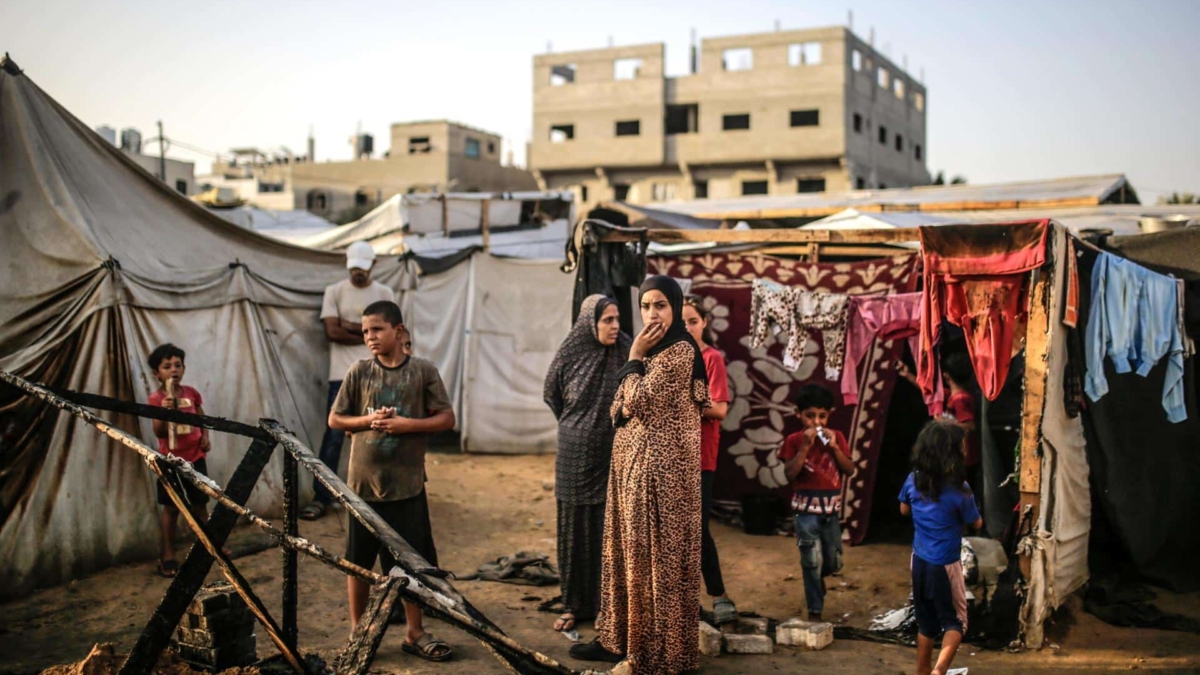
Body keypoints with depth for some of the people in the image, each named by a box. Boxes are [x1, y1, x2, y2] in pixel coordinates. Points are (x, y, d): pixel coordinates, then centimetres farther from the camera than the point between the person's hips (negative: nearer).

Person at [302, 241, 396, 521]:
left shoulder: (385, 294, 7)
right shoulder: (334, 292, 4)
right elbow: (332, 332, -8)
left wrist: (351, 326, -10)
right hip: (342, 375, -1)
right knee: (334, 437, -3)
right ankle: (321, 498, 2)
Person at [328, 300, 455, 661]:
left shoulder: (423, 371, -4)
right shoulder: (359, 372, -1)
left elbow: (447, 419, -3)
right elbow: (335, 420, 5)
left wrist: (406, 424, -16)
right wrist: (367, 421, -13)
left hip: (407, 483, -1)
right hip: (364, 481, 1)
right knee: (358, 560, 10)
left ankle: (414, 632, 21)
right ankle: (357, 630, 26)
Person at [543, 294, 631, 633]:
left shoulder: (626, 354, -7)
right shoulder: (569, 355, -4)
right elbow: (553, 397, 13)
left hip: (613, 458, -1)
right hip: (576, 456, 1)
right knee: (574, 531, 8)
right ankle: (575, 605, 20)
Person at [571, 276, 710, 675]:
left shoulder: (680, 352, -15)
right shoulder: (653, 350, 15)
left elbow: (637, 402, -20)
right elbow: (619, 409, 12)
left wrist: (634, 358, -9)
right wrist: (630, 389, -9)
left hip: (661, 466, -9)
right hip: (633, 461, 10)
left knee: (656, 552, -2)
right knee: (630, 549, 14)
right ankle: (622, 637, 24)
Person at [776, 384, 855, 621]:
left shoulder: (836, 437, 4)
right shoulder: (794, 440, -3)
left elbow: (850, 470, -1)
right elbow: (790, 473, -12)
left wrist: (834, 446, -13)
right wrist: (805, 446, -18)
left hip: (831, 508, 3)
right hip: (806, 509, -3)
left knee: (833, 563, 10)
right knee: (812, 562, -2)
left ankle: (816, 579, 43)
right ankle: (814, 611, 9)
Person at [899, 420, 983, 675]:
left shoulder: (913, 481, -6)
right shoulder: (958, 489, -20)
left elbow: (904, 510, 13)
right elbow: (976, 523, -4)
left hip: (920, 561, 5)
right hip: (946, 565, -5)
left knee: (926, 620, 20)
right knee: (955, 621, 10)